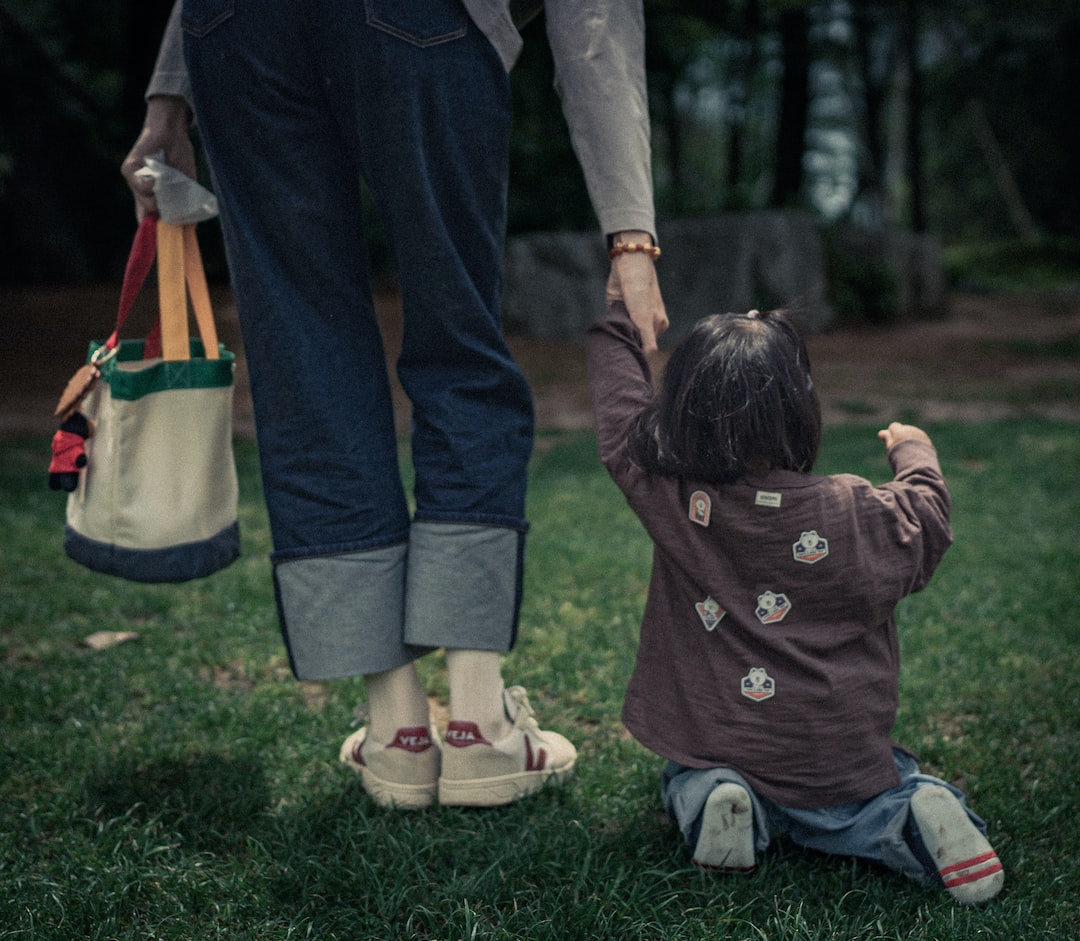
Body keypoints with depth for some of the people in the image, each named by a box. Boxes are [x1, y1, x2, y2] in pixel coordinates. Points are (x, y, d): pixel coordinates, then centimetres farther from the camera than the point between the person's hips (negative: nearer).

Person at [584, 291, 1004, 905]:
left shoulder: (669, 500, -14)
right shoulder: (856, 514, -16)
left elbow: (621, 406, 1)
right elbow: (927, 530, 5)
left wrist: (621, 314, 17)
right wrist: (915, 453, 23)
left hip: (715, 749, 1)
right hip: (842, 758, 0)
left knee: (685, 782, 29)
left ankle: (708, 803, -4)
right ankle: (910, 819, -6)